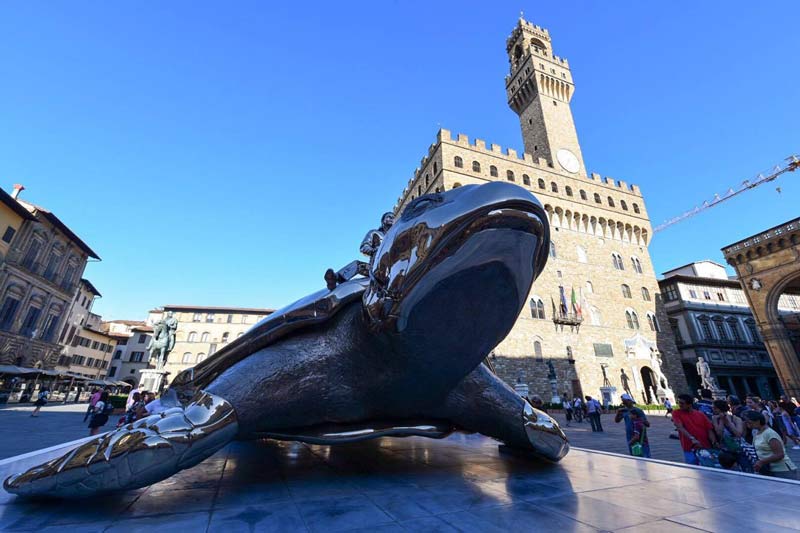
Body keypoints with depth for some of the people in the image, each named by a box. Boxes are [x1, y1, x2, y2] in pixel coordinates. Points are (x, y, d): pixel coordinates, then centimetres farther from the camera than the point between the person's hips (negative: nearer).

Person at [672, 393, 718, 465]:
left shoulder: (701, 414, 8)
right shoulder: (676, 413, -1)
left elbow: (710, 430, 4)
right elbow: (680, 427, -14)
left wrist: (714, 443, -13)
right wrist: (692, 439, -26)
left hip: (706, 448, 3)